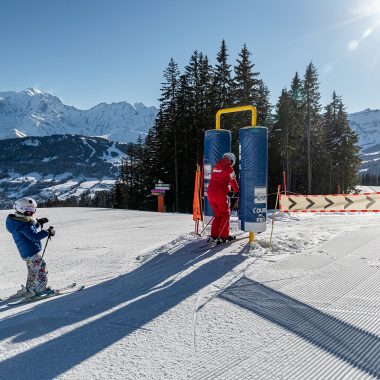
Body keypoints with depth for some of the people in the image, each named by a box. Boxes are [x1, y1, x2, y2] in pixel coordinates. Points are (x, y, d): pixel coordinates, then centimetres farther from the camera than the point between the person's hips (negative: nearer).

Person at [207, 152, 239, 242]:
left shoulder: (215, 167, 18)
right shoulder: (228, 168, -3)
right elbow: (233, 181, 0)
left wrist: (227, 190, 27)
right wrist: (237, 191, 15)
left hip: (210, 192, 7)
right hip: (220, 193, -7)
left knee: (217, 214, 17)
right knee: (225, 214, 5)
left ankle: (214, 234, 15)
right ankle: (224, 235, 4)